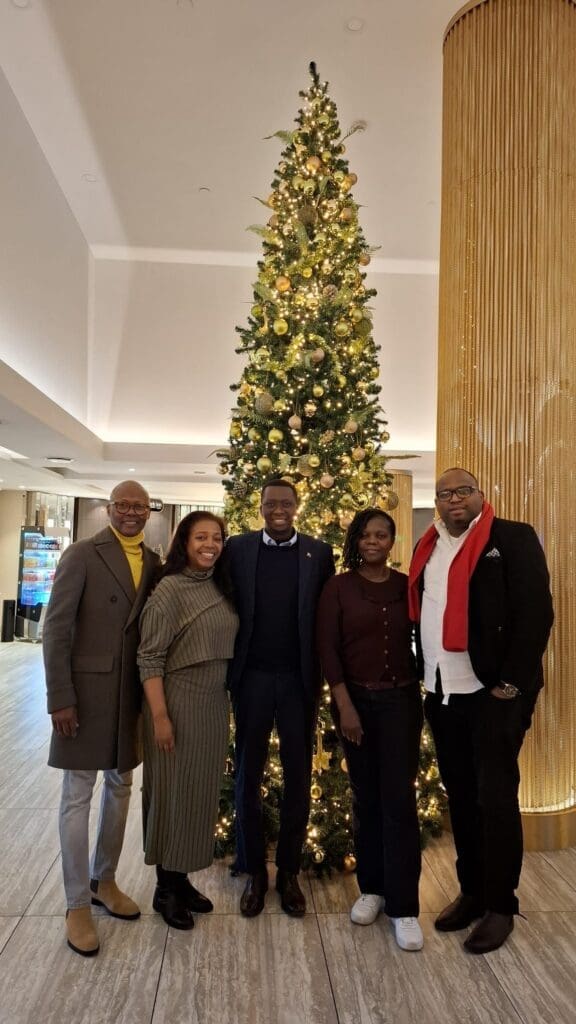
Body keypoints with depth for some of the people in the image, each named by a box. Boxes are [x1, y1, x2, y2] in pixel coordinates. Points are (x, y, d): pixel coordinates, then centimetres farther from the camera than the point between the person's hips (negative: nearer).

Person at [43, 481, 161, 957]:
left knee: (120, 786, 17)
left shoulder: (154, 563, 5)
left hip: (132, 692, 5)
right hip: (87, 689, -5)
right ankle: (77, 904, 22)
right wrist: (60, 697, -15)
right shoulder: (82, 554, -10)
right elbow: (56, 627, -12)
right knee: (78, 794, 6)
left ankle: (104, 880, 37)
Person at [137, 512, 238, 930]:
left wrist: (227, 701, 11)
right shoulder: (169, 589, -13)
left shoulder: (221, 589, 6)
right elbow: (149, 658, -14)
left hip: (216, 703, 7)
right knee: (173, 791, 6)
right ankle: (166, 889, 25)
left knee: (203, 791, 15)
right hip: (178, 701, -6)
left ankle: (183, 879, 33)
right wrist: (159, 715, -18)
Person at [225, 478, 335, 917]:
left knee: (298, 775, 11)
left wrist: (323, 674, -3)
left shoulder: (319, 552, 0)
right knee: (249, 774, 11)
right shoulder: (238, 548, 0)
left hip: (299, 678, 0)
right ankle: (254, 870, 30)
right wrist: (228, 665, -5)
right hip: (251, 676, 0)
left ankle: (289, 871, 30)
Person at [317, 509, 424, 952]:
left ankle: (404, 906, 12)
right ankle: (372, 887, 30)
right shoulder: (338, 587, -3)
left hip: (401, 700, 0)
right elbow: (328, 650, -6)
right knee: (366, 798, 12)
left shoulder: (407, 586, 2)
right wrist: (344, 707, -10)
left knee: (399, 799, 0)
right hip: (356, 700, 0)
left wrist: (423, 695, 2)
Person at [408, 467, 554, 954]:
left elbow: (536, 612, -11)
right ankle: (471, 891, 31)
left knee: (496, 797, 5)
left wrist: (511, 682, -15)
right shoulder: (428, 547, 12)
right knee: (460, 796, 15)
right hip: (442, 694, 6)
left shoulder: (513, 538, -6)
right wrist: (425, 677, 8)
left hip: (493, 692, -5)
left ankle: (501, 904, 22)